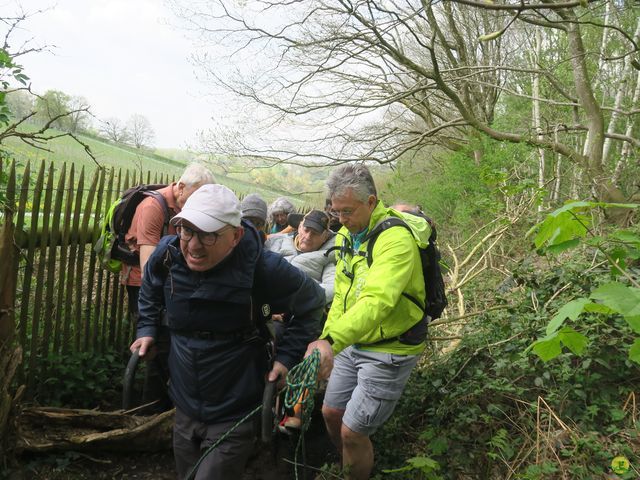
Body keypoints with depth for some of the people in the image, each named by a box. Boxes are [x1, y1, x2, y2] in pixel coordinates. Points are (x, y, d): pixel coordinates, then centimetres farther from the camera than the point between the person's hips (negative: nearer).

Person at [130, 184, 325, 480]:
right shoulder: (166, 254, -12)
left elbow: (311, 302, -6)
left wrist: (287, 356, -12)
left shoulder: (264, 268, -24)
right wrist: (147, 330, 5)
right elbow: (150, 291, 14)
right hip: (185, 408, 5)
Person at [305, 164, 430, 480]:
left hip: (388, 351, -8)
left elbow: (377, 301, -40)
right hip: (352, 344, 8)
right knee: (331, 414, 18)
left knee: (353, 432, -2)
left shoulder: (396, 238, -25)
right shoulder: (346, 234, 3)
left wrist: (331, 341, -52)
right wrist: (326, 342, 4)